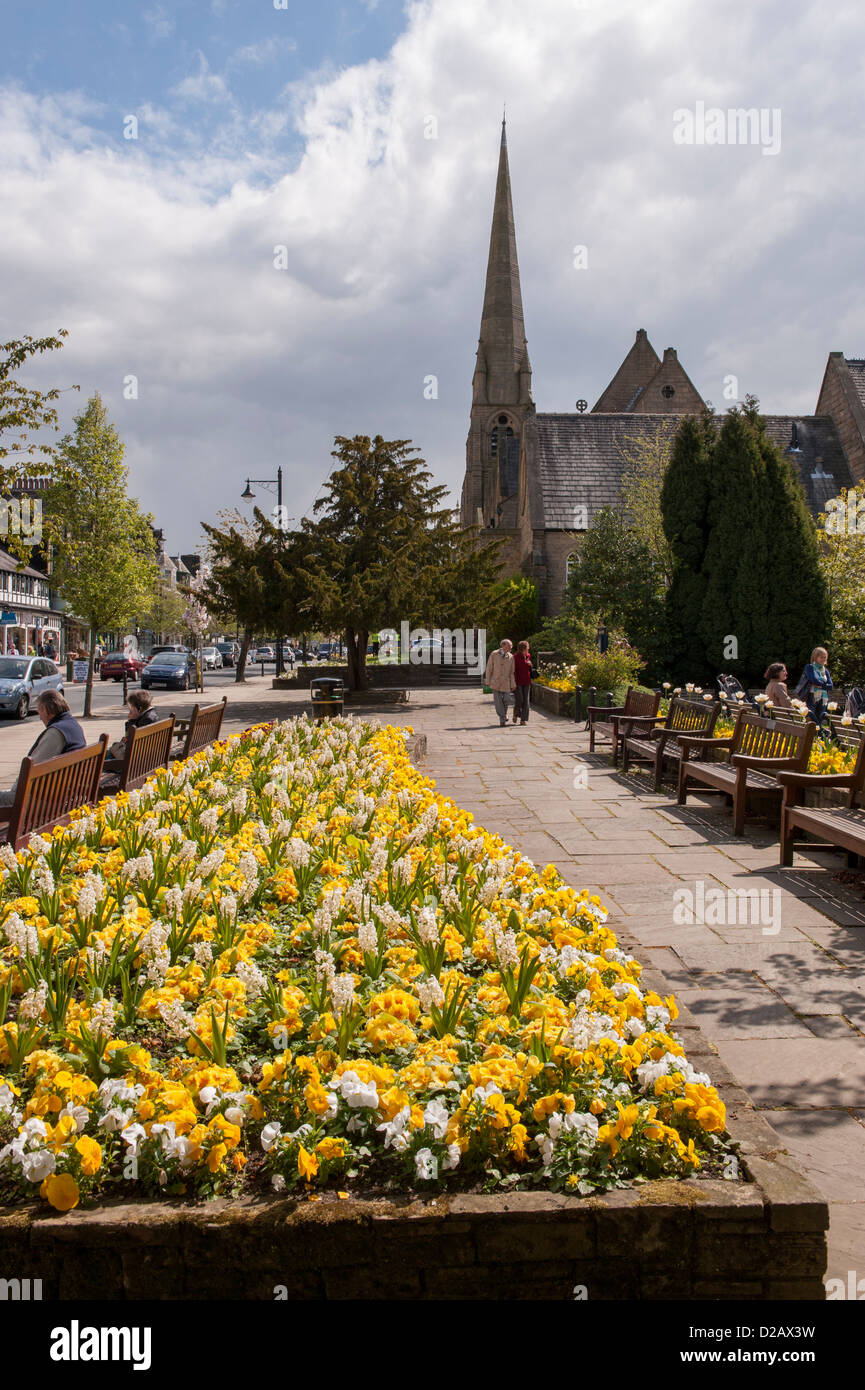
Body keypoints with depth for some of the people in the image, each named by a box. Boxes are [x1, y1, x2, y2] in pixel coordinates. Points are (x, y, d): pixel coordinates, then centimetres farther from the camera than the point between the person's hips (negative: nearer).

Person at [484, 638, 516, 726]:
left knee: (506, 700, -3)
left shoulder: (511, 657, 4)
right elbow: (489, 669, 2)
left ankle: (504, 714, 27)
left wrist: (513, 684, -2)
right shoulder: (494, 654, 0)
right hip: (495, 682, -1)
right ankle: (502, 719, 7)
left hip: (506, 683, 1)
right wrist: (487, 681, 0)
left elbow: (512, 672, 3)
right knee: (498, 702, -4)